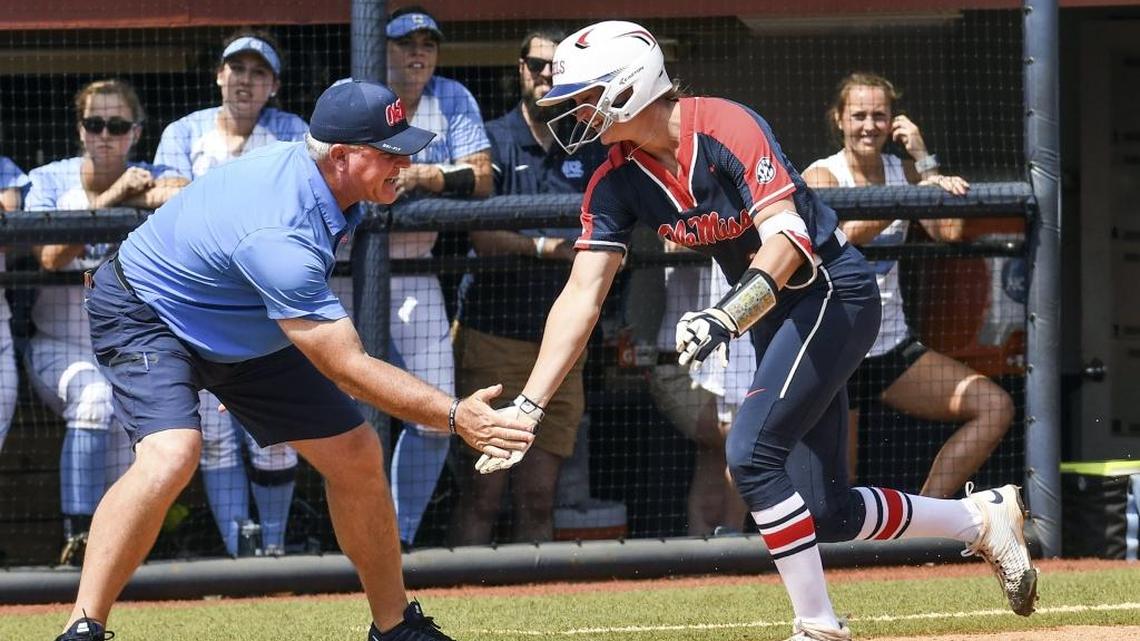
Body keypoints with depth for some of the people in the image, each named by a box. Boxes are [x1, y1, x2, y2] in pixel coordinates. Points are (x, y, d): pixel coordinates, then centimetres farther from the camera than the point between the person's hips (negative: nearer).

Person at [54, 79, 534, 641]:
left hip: (243, 333, 9)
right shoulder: (278, 237, -39)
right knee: (172, 455, -34)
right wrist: (455, 416, -37)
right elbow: (346, 367, -37)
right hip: (144, 316, -9)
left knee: (355, 455, 3)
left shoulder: (315, 172, -12)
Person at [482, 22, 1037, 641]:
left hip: (833, 293, -8)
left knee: (751, 453, -22)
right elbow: (581, 296, -9)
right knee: (828, 513, 6)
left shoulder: (724, 127, -24)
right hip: (772, 316, 8)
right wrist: (527, 408, -19)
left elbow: (786, 238, -33)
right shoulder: (616, 181, -4)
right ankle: (982, 519, 27)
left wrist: (725, 316, -48)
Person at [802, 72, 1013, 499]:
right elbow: (848, 233, -29)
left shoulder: (903, 171, 6)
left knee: (995, 407, -13)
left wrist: (923, 161, -12)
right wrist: (919, 191, -37)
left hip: (893, 346, 5)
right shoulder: (822, 175, -8)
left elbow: (949, 231, -10)